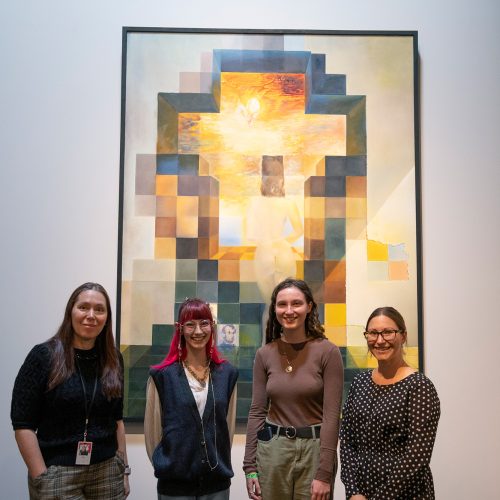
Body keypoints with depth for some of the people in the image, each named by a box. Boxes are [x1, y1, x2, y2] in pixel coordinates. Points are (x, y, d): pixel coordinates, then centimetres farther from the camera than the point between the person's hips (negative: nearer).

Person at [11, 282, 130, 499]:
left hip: (107, 471, 4)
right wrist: (41, 479, -12)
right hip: (57, 472, -4)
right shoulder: (43, 356, -8)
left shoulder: (113, 360, 4)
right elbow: (23, 424, -9)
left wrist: (123, 468, 9)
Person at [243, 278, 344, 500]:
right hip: (272, 448, 3)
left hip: (314, 448, -3)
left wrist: (324, 473, -13)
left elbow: (331, 414, -10)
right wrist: (249, 465, 1)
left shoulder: (327, 351, -8)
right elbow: (257, 411, 4)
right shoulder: (264, 354, 2)